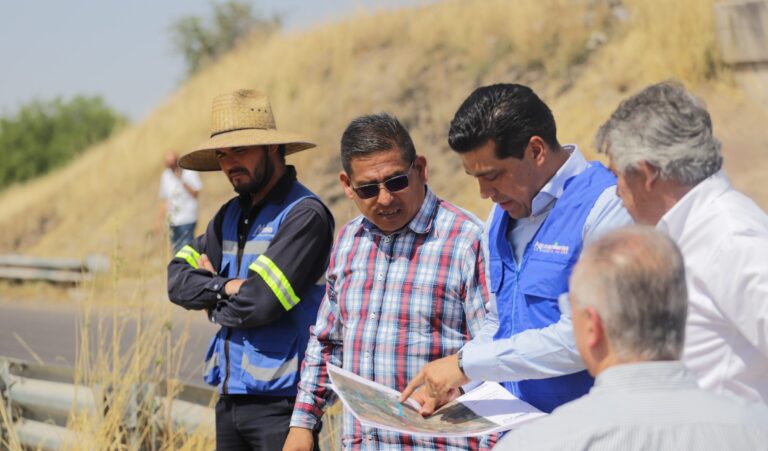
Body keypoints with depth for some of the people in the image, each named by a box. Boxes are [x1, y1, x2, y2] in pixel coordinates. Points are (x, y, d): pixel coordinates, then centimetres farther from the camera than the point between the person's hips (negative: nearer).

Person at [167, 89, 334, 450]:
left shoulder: (304, 215, -13)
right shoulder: (232, 214, 13)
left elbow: (259, 303, -19)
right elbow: (177, 278, 8)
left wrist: (214, 304, 0)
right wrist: (226, 287, -10)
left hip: (279, 402, -8)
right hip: (231, 395, 8)